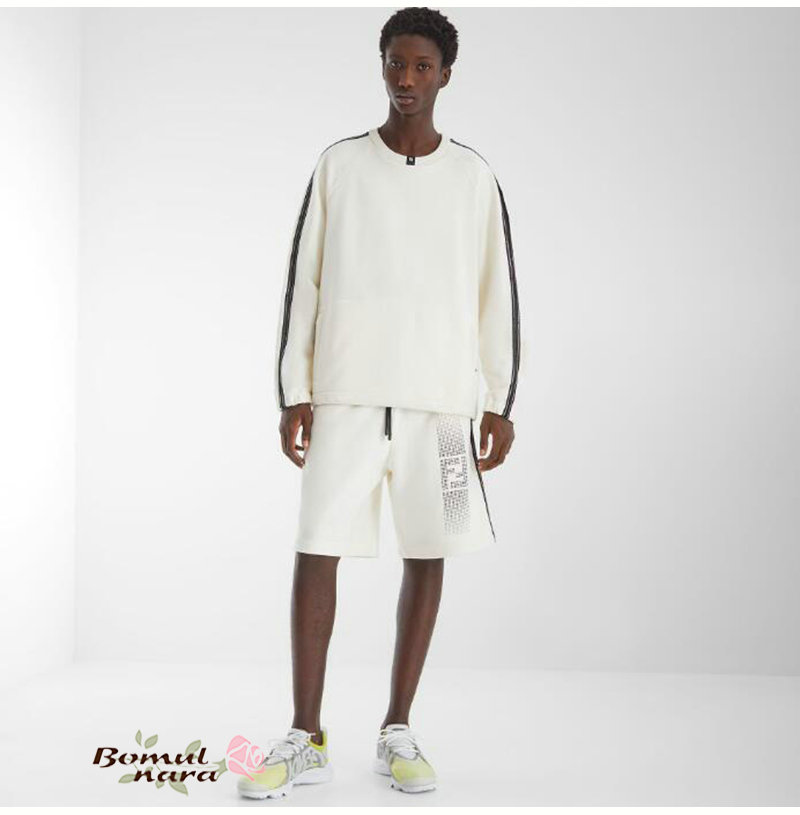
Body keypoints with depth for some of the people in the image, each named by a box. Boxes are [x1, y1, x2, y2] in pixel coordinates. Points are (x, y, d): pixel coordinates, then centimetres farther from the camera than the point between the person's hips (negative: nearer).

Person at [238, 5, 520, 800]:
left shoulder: (474, 176, 7)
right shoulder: (337, 165, 5)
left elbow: (497, 294, 8)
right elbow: (301, 282, 4)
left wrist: (500, 401, 3)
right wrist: (292, 393, -2)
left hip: (441, 398, 1)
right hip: (345, 392, -1)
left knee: (427, 553, 2)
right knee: (317, 549, -5)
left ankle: (396, 730, 14)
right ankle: (305, 736, 5)